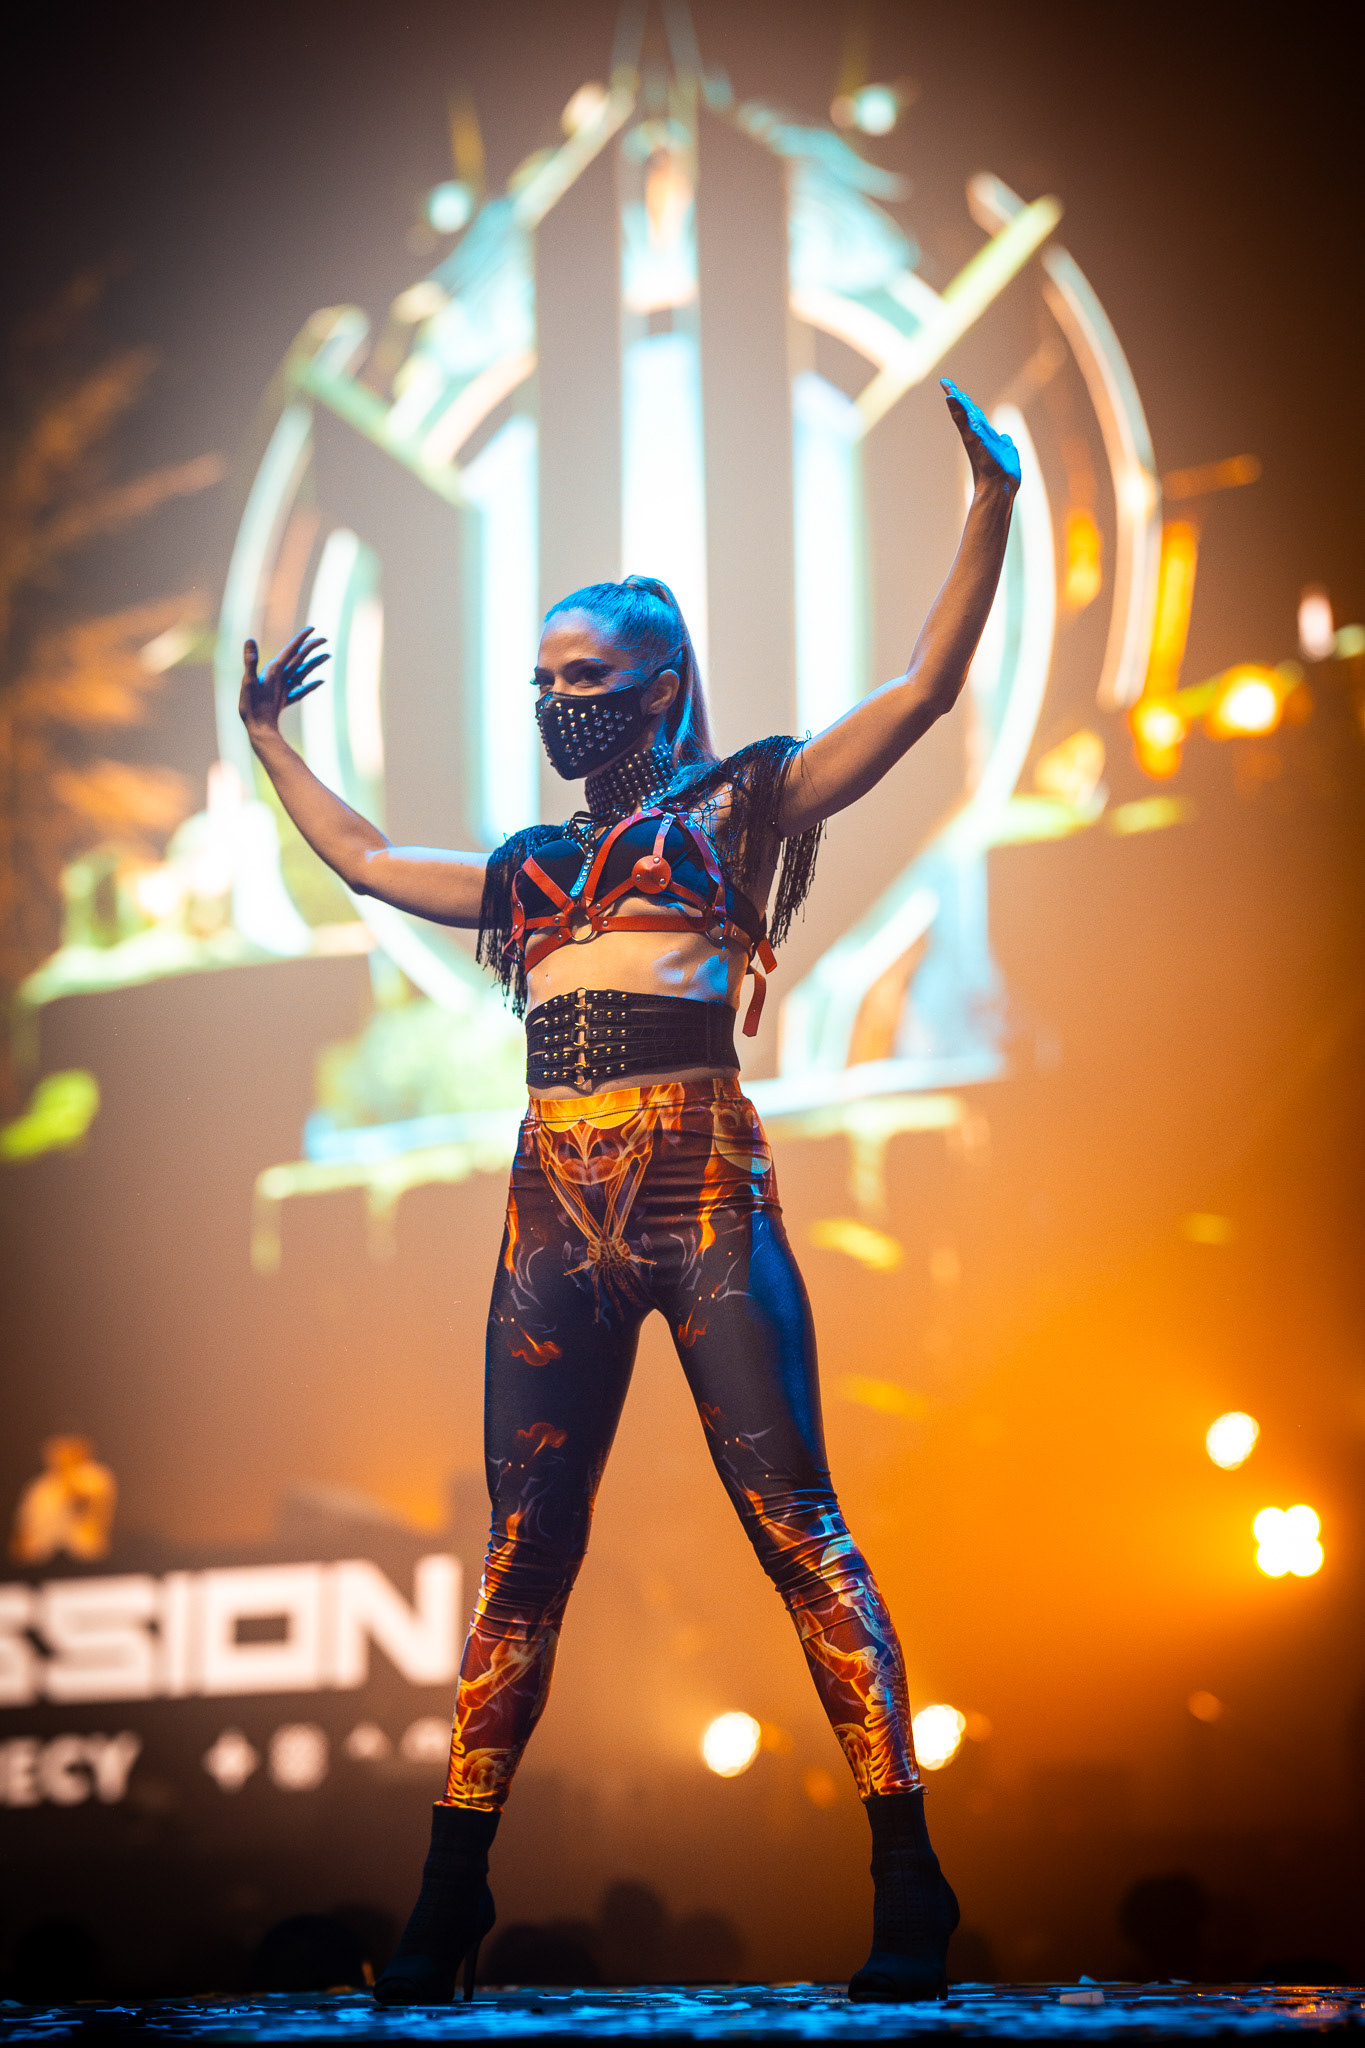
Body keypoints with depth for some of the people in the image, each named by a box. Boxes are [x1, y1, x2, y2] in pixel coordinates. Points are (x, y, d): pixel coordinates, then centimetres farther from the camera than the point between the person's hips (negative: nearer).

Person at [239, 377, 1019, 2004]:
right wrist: (268, 739, 48)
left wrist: (992, 504, -2)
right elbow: (361, 859, 39)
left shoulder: (733, 809, 9)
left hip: (704, 1198, -4)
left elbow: (922, 690, 4)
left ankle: (910, 1893, -8)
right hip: (556, 1219, 5)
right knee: (521, 1558, 3)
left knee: (795, 1524, -9)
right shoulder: (527, 868, 23)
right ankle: (447, 1912, 6)